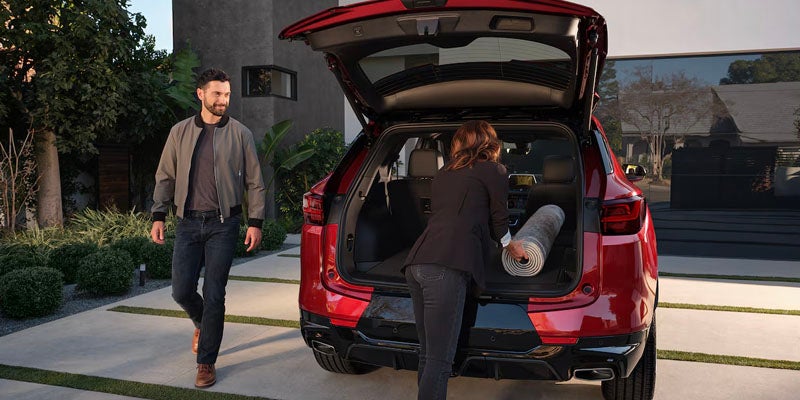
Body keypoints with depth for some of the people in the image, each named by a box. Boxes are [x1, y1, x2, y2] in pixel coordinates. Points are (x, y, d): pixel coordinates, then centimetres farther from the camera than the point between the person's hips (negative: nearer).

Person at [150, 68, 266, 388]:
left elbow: (254, 182, 3)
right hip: (188, 223, 3)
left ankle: (206, 363, 12)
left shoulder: (240, 134, 1)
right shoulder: (180, 132, 7)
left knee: (213, 296, -2)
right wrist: (158, 216, 4)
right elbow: (165, 177, 11)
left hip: (223, 224, -2)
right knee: (182, 291, 2)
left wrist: (255, 222, -3)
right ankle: (202, 323, 37)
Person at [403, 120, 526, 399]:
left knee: (428, 354, 13)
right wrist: (512, 247, 40)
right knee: (439, 361, -8)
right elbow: (499, 223, 17)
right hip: (447, 268, -7)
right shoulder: (494, 171, 12)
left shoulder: (443, 174, 30)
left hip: (417, 262, 7)